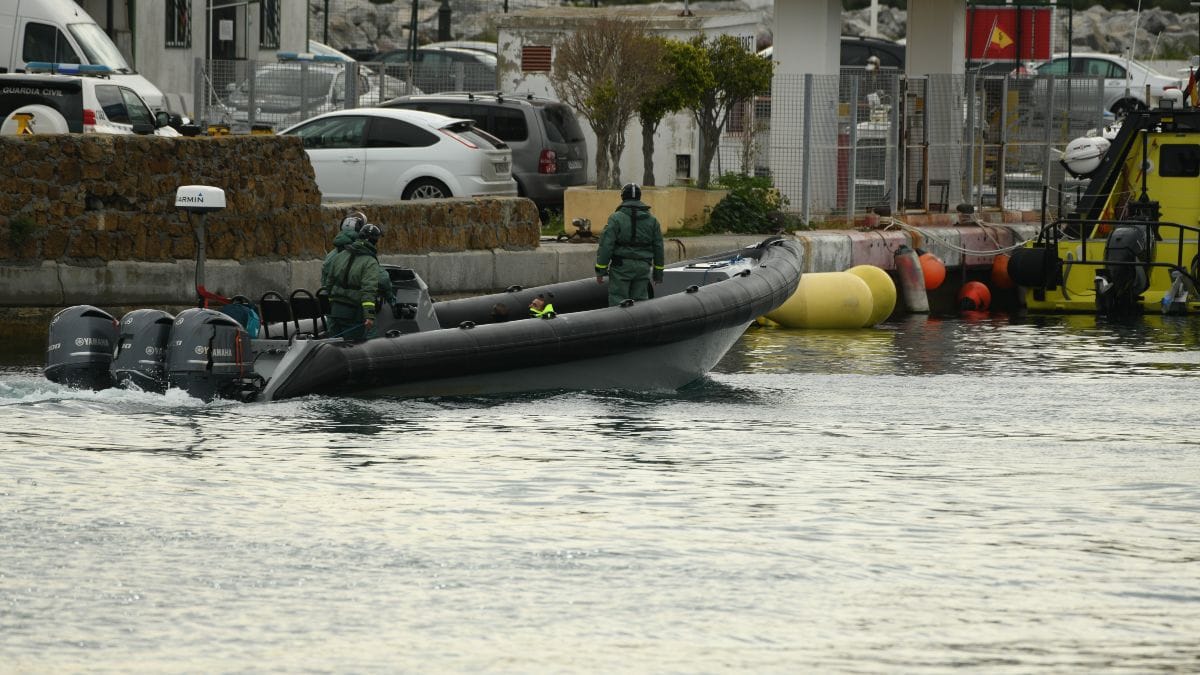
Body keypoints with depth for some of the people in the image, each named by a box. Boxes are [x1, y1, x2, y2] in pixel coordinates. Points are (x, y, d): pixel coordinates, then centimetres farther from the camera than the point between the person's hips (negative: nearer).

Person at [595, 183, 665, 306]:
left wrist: (600, 271, -5)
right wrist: (658, 273, 20)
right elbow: (658, 248, 13)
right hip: (643, 268, 4)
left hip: (621, 267, -4)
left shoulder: (616, 219, -7)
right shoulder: (652, 221, 8)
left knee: (617, 302, -2)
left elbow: (606, 246, -10)